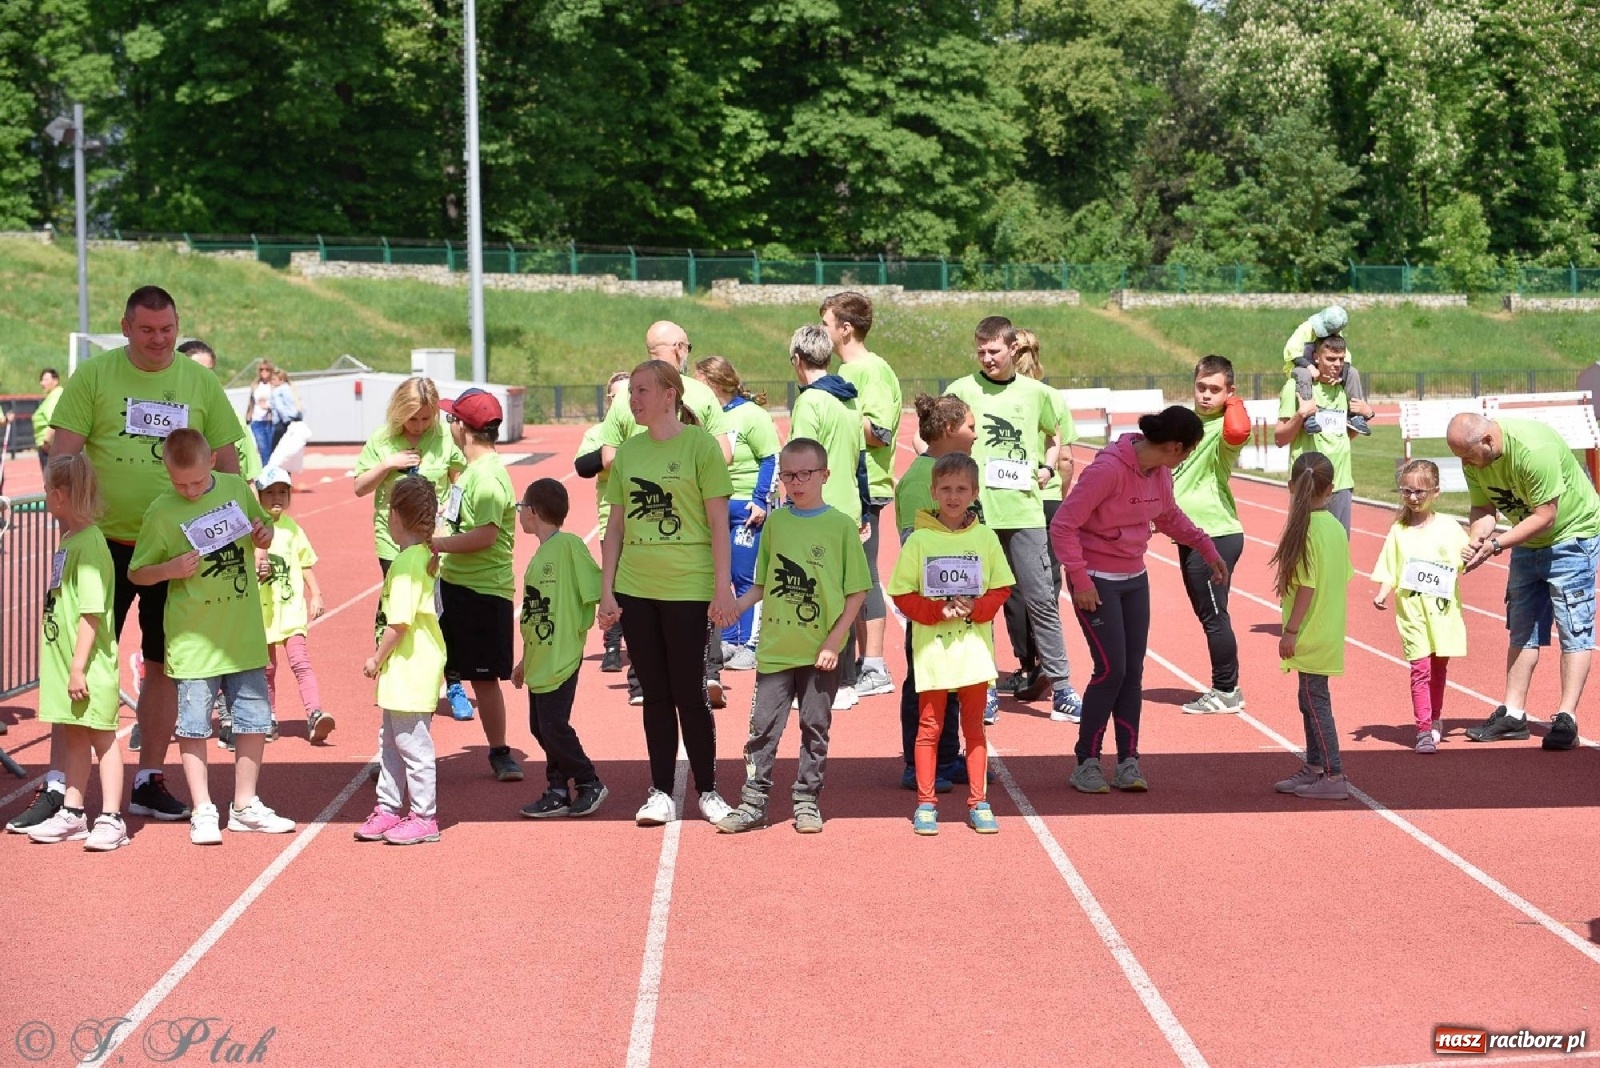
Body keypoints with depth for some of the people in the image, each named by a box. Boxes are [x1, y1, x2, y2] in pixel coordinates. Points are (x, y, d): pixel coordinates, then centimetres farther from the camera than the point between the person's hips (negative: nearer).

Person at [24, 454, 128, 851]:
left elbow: (92, 611, -21)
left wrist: (79, 666, -22)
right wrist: (67, 666, 16)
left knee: (102, 737, 0)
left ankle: (110, 819, 5)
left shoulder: (89, 542, -17)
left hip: (89, 666, -9)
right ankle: (72, 814, 23)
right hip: (64, 661, 9)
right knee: (75, 736, 15)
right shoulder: (67, 540, 11)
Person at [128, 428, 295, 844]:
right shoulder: (161, 512, -7)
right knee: (193, 725, 1)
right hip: (193, 640, -3)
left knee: (255, 719, 9)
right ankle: (203, 810, 12)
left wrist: (264, 535, -5)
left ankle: (245, 805, 22)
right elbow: (136, 572, 0)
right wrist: (170, 569, -19)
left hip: (244, 633, 3)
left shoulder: (236, 488, 1)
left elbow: (262, 535, 17)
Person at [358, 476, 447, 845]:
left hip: (410, 671, -10)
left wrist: (377, 659, -11)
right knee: (390, 740, 18)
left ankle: (424, 818, 6)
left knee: (411, 742, -2)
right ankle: (388, 809, 27)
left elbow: (399, 621, -23)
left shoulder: (406, 562, -19)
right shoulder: (423, 554, 10)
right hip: (404, 671, 10)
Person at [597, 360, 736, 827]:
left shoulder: (699, 445, -5)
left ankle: (708, 791, 16)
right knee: (655, 695, 10)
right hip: (636, 591, 4)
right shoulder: (628, 451, 8)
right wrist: (606, 590, 6)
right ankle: (660, 793, 17)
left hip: (688, 591, -4)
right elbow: (616, 527, 11)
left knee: (690, 694, 3)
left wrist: (723, 588, -11)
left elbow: (718, 522, -6)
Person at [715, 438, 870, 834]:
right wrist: (734, 605, -4)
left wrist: (835, 640, -9)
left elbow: (857, 591, -3)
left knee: (815, 728, 8)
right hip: (775, 648, 2)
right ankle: (753, 803, 9)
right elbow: (763, 583, 13)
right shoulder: (775, 522, 6)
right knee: (763, 727, 2)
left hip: (821, 651, -2)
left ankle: (807, 801, 18)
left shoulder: (841, 525, -3)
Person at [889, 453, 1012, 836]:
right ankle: (925, 804, 12)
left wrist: (974, 609, -11)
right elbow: (903, 594, -2)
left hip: (975, 649, 2)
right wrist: (939, 611, -15)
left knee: (974, 726, 9)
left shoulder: (985, 538, 3)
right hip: (932, 650, -2)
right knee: (929, 727, 4)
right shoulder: (919, 540, -2)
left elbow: (1001, 589, 6)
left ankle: (978, 803, 17)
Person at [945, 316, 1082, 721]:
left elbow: (1059, 438, 21)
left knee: (1041, 599, 0)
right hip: (973, 511, 0)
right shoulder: (962, 391, 3)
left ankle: (1061, 687, 5)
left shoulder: (1037, 394, 7)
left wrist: (1049, 467, 6)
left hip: (1024, 511, 0)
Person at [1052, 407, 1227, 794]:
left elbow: (1170, 516, 23)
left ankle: (1128, 762, 13)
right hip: (1097, 583, -8)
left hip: (1135, 580, 8)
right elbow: (1063, 524, -21)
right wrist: (1080, 579, -22)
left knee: (1133, 671, 5)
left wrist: (1207, 548, 17)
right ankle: (1087, 763, 3)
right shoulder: (1108, 469, -23)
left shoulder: (1160, 472, 2)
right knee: (1111, 669, -10)